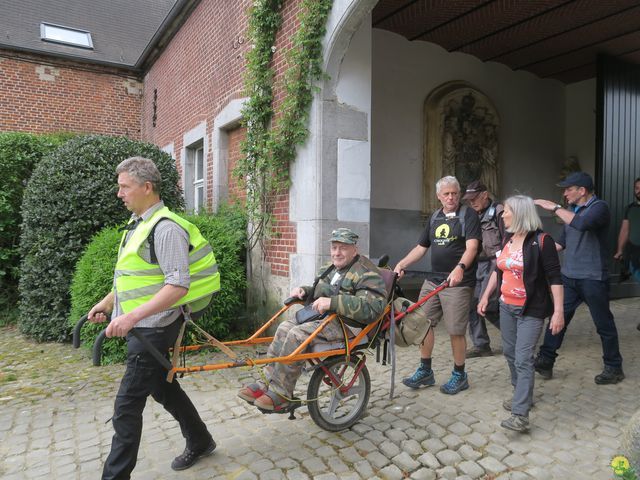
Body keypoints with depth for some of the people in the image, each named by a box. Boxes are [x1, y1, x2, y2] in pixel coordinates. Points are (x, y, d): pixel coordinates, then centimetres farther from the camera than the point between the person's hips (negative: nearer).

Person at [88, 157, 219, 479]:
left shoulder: (165, 227, -20)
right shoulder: (137, 223, 11)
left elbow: (178, 285, -27)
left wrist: (133, 315, -33)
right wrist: (107, 303, 21)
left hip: (154, 328, -10)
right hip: (141, 327, 10)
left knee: (127, 406, -1)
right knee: (163, 388, 20)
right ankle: (200, 442, 38)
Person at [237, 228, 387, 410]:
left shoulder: (366, 274, -10)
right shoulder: (329, 269, 20)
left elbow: (373, 307, -26)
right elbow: (318, 293, 35)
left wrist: (332, 302, -32)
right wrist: (303, 291, 10)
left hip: (345, 323, -9)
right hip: (318, 314, 9)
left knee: (297, 335, -26)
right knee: (284, 328, -12)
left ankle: (280, 395, -16)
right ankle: (267, 382, -7)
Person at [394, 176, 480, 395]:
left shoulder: (468, 214, -3)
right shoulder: (435, 217, 15)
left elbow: (472, 246, -16)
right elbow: (421, 247, 18)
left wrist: (460, 267, -34)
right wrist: (402, 264, 5)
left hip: (457, 283, -6)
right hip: (432, 280, 6)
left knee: (456, 331, -1)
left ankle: (459, 375, 19)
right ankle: (425, 371, 22)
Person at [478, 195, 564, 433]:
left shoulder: (541, 241, -14)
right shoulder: (508, 239, 7)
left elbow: (554, 278, -14)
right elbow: (498, 270, 17)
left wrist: (558, 311, -18)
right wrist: (486, 296, 14)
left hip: (531, 310, -7)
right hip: (507, 306, 7)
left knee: (523, 359, -10)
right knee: (510, 353, 15)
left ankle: (520, 415, -7)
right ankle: (522, 395, 34)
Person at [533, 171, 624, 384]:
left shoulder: (599, 207, -11)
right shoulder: (571, 210, 11)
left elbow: (582, 224, -33)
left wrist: (555, 207, -24)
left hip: (593, 279, -6)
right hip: (569, 276, 7)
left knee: (604, 324, 7)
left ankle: (614, 368, 24)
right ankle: (545, 362, 11)